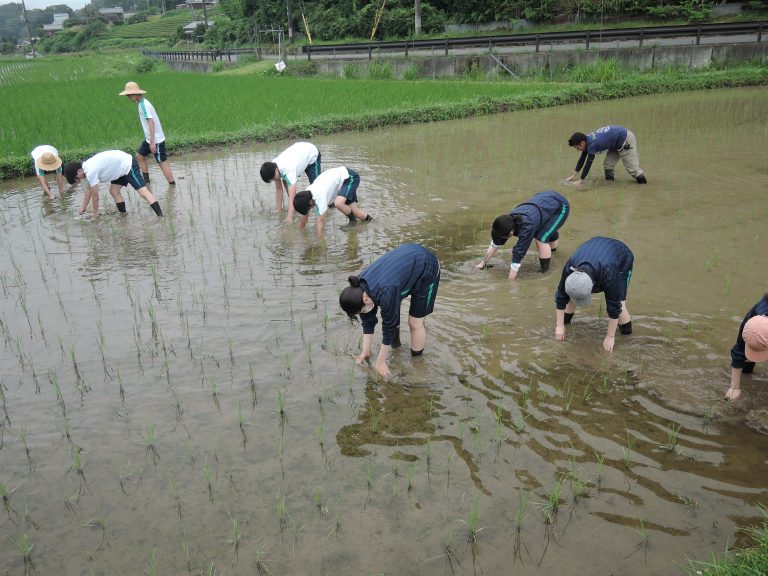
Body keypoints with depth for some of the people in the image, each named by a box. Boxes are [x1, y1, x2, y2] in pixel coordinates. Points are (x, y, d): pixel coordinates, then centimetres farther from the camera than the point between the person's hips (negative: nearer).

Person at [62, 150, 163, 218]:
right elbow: (88, 189, 20)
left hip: (128, 165, -11)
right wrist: (83, 208, 26)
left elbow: (95, 194, -13)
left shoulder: (90, 171, -21)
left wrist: (95, 212, 2)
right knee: (114, 191, 11)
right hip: (121, 168, 11)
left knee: (143, 191, -21)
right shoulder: (87, 167, 9)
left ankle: (161, 217, -32)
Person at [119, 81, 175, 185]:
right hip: (149, 139, 10)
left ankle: (172, 185, -3)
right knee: (139, 156, 19)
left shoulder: (144, 105, -19)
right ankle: (146, 179, 29)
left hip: (156, 139, -10)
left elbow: (151, 122, -25)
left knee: (162, 163, -7)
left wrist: (152, 142, -26)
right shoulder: (141, 103, 10)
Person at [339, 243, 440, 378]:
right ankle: (395, 342, 29)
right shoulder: (360, 289, -16)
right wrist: (365, 351, -1)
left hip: (427, 269, -7)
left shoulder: (386, 293, -38)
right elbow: (368, 321, -3)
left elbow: (389, 327, -26)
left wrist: (380, 362, -15)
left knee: (415, 322, -3)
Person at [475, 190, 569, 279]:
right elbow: (495, 244, -5)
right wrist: (483, 263, 1)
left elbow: (518, 253, -35)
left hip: (561, 206, -8)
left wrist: (510, 280, -30)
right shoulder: (508, 221, -17)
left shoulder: (526, 227, -39)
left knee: (541, 238, -19)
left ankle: (544, 271, -3)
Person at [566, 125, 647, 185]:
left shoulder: (592, 144, -31)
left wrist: (580, 180, -21)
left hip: (625, 140, -9)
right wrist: (574, 175, 6)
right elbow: (582, 158, 5)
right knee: (608, 164, 7)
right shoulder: (587, 139, -4)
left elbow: (588, 164, -28)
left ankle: (643, 183, 7)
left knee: (632, 167, -5)